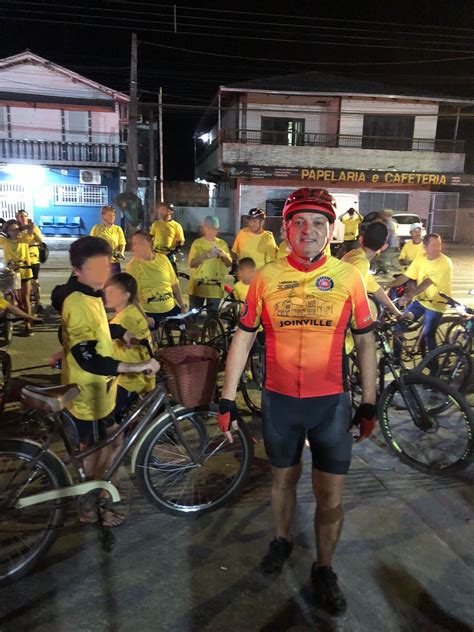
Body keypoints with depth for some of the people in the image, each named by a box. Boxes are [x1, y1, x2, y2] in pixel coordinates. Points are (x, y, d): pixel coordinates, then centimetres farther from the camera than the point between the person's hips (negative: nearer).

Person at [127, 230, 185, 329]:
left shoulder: (163, 258, 2)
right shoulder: (133, 265, -9)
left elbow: (174, 284, 9)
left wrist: (182, 306, 9)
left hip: (171, 309, 4)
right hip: (149, 313, -4)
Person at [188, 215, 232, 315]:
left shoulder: (222, 244, 5)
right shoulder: (197, 243, -2)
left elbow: (229, 264, 3)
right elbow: (192, 264, -10)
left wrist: (224, 255, -17)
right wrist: (206, 255, -24)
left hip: (215, 288, 2)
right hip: (198, 286, -2)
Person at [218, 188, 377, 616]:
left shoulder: (348, 277, -6)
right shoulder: (266, 278, -6)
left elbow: (365, 342, 2)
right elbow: (243, 339, -1)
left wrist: (369, 404, 3)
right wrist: (228, 400, -2)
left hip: (332, 403, 0)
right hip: (280, 400, 1)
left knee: (331, 497, 9)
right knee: (284, 479, 21)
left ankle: (324, 568, 36)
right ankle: (282, 539, 49)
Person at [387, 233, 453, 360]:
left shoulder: (445, 263, -21)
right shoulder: (420, 258, -4)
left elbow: (427, 283, -32)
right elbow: (405, 276, -3)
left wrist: (409, 295, -44)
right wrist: (386, 286, -14)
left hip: (436, 303, -5)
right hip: (420, 299, 5)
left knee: (428, 335, -7)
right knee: (398, 326, 1)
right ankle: (395, 357, 17)